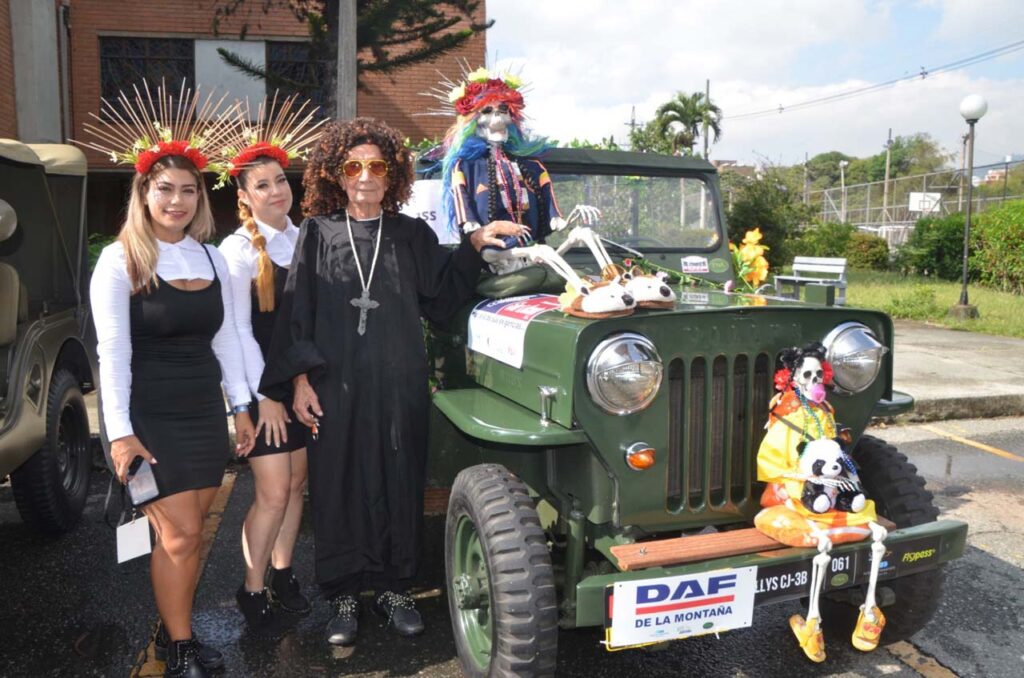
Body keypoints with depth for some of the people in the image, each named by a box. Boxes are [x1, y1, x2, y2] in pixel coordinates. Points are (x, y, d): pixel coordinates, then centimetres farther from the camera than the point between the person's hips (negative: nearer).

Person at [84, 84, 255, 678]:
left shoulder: (211, 257, 8)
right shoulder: (120, 261, -8)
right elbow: (113, 352, -10)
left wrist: (241, 405, 10)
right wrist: (120, 432, -14)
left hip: (204, 414, 5)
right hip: (150, 417, -5)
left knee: (190, 531, 10)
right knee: (180, 533, -4)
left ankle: (174, 629, 27)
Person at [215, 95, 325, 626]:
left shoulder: (303, 239, 6)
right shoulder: (237, 250, -9)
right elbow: (238, 330, -11)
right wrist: (266, 395, -13)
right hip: (261, 387, -5)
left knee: (297, 483, 12)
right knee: (273, 492, -3)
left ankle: (282, 572, 28)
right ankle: (252, 589, 15)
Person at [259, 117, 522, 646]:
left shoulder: (413, 235, 9)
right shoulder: (317, 234, 5)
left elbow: (441, 296, 8)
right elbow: (297, 311, 2)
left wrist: (473, 246, -3)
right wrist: (300, 378, -5)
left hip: (399, 384, 1)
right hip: (335, 385, -1)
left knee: (398, 483, 8)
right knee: (338, 486, 5)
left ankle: (393, 588, 25)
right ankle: (344, 594, 21)